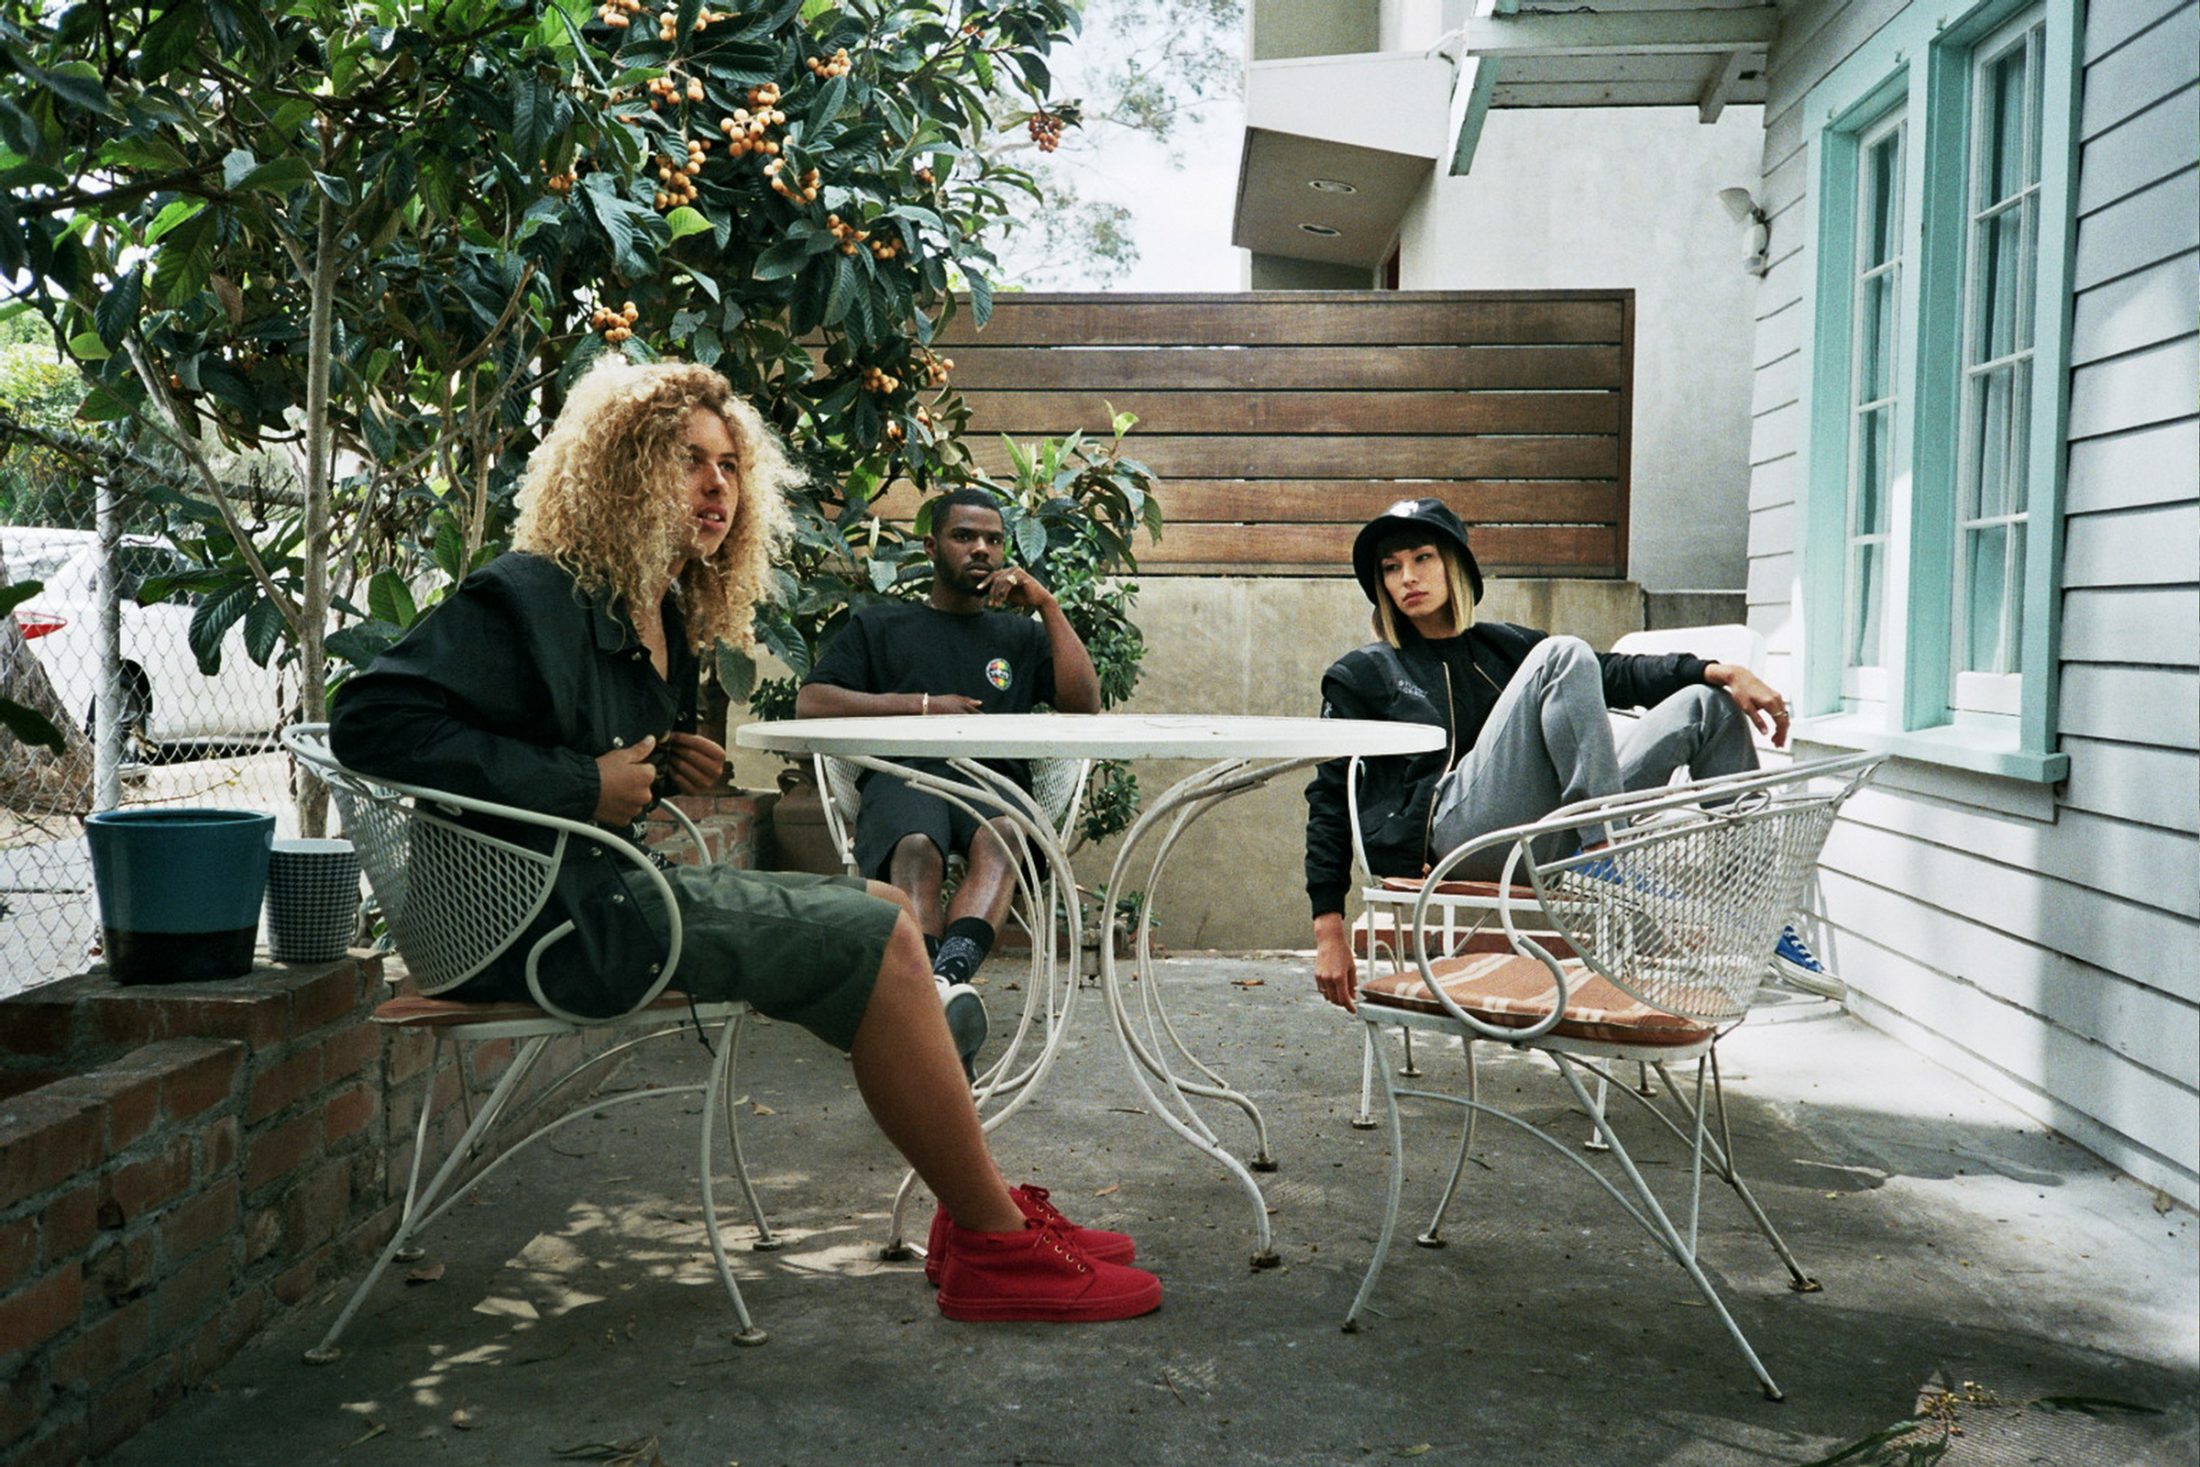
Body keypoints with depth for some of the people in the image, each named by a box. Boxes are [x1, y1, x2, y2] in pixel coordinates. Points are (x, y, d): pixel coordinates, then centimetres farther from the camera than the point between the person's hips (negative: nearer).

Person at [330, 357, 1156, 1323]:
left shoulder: (665, 624, 16)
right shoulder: (536, 599, -11)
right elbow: (371, 718, -21)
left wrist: (659, 763, 7)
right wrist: (579, 783, -22)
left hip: (605, 892, 10)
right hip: (544, 915, -10)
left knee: (881, 917, 7)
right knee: (875, 941, -15)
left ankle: (979, 1211, 4)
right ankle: (998, 1249, -8)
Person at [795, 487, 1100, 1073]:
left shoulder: (1019, 636, 30)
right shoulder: (879, 625, 25)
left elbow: (1085, 704, 13)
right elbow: (810, 702, 10)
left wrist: (1048, 606, 11)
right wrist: (922, 704, 2)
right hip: (902, 777, -1)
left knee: (1000, 838, -38)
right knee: (916, 851, -39)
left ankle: (946, 975, -62)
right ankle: (948, 1004, -59)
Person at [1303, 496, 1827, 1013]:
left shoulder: (1502, 645, 27)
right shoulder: (1360, 675, 15)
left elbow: (1617, 674, 15)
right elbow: (1330, 798, 7)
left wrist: (1723, 672, -1)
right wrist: (1328, 928, -4)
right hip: (1453, 833, -5)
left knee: (1709, 705, 1)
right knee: (1562, 656, -19)